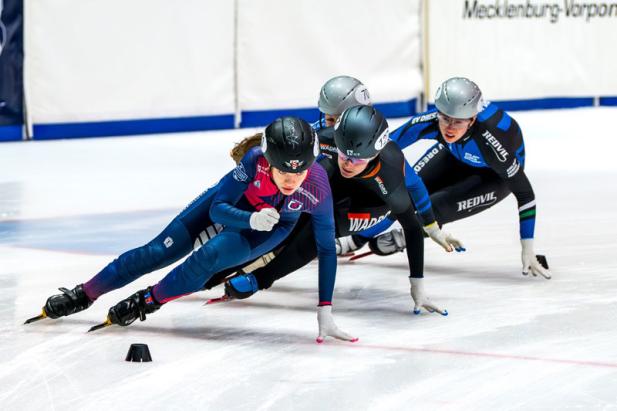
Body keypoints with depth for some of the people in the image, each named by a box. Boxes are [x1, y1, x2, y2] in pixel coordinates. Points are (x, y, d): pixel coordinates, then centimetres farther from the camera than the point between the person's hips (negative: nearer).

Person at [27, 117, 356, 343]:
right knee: (159, 252, -2)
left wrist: (325, 311, -29)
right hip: (232, 204, 1)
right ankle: (83, 295, 14)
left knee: (209, 257, -25)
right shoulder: (255, 160, -38)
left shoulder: (317, 187, -37)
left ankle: (148, 301, 1)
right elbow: (218, 209, -29)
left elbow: (326, 249, -27)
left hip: (274, 227, 0)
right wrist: (252, 219, -51)